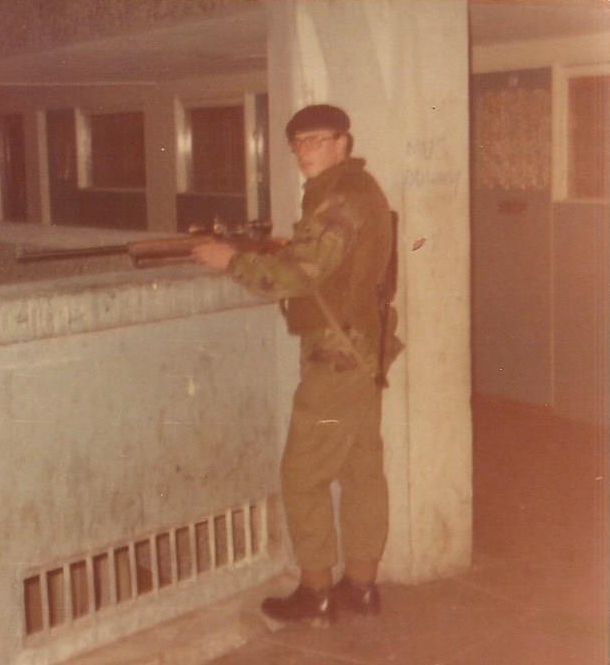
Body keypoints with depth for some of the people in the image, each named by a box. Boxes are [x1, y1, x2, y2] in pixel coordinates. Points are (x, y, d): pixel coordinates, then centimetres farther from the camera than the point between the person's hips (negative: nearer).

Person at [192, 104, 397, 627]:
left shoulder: (341, 198, -17)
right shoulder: (360, 189, 15)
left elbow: (297, 274, -22)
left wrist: (232, 260, -12)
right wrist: (256, 251, 7)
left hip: (336, 354, -10)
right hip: (363, 349, 10)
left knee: (304, 475, -1)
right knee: (362, 470, 13)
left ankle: (316, 593, 8)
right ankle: (361, 584, 22)